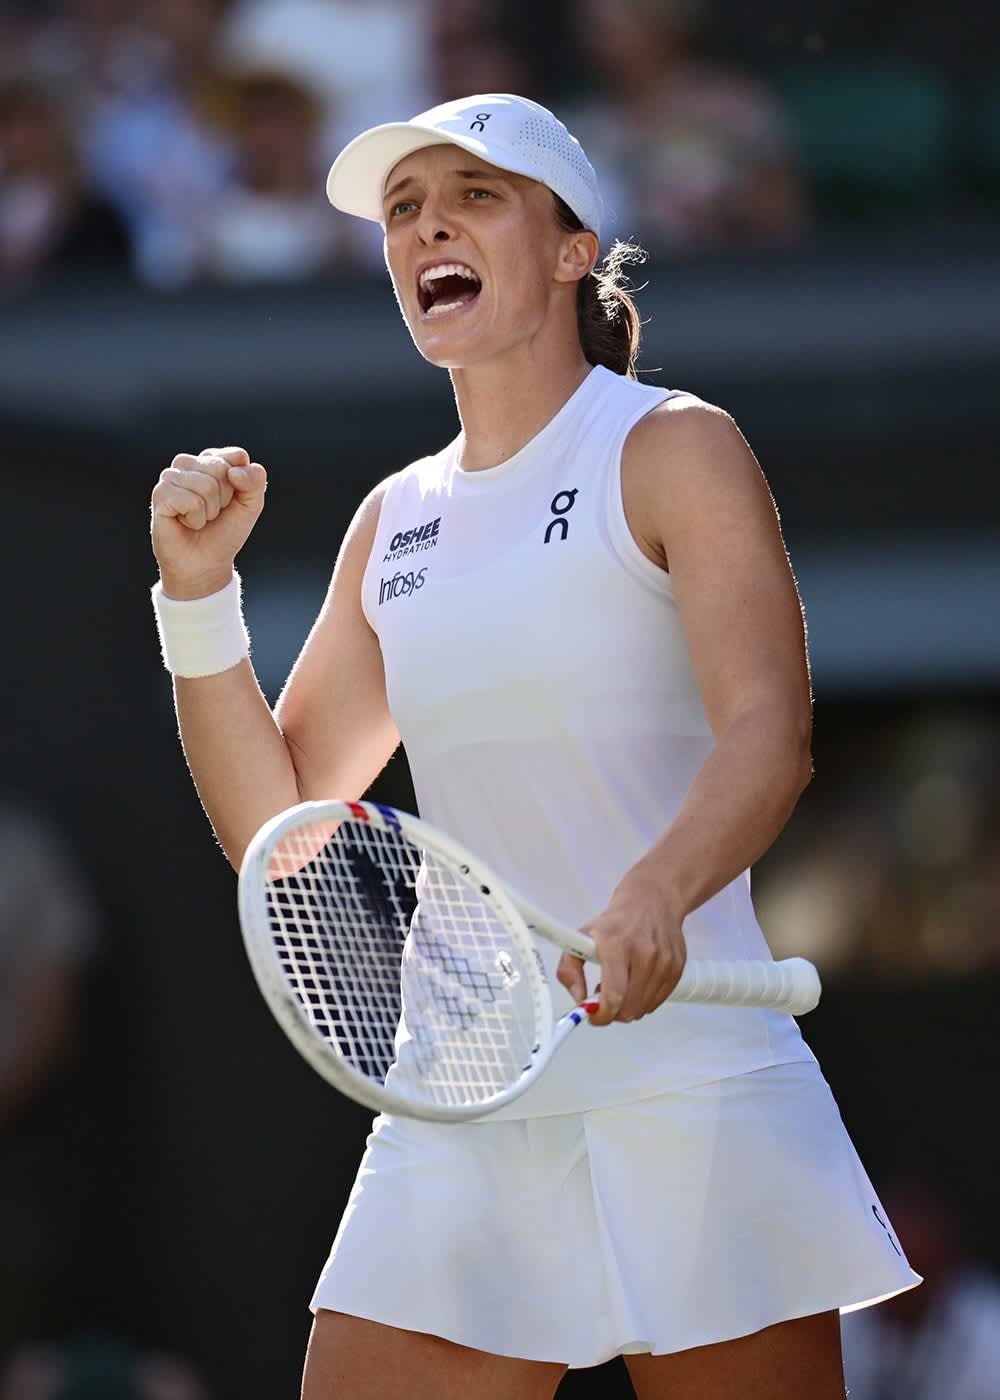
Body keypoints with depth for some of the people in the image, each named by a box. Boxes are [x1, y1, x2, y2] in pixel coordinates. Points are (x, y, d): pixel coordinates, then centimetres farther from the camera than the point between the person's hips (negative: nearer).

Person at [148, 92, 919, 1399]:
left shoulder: (673, 448, -2)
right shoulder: (395, 520, 15)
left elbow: (768, 735, -17)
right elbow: (278, 827, 15)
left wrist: (654, 898, -37)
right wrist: (199, 592, 1)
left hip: (686, 1084, -5)